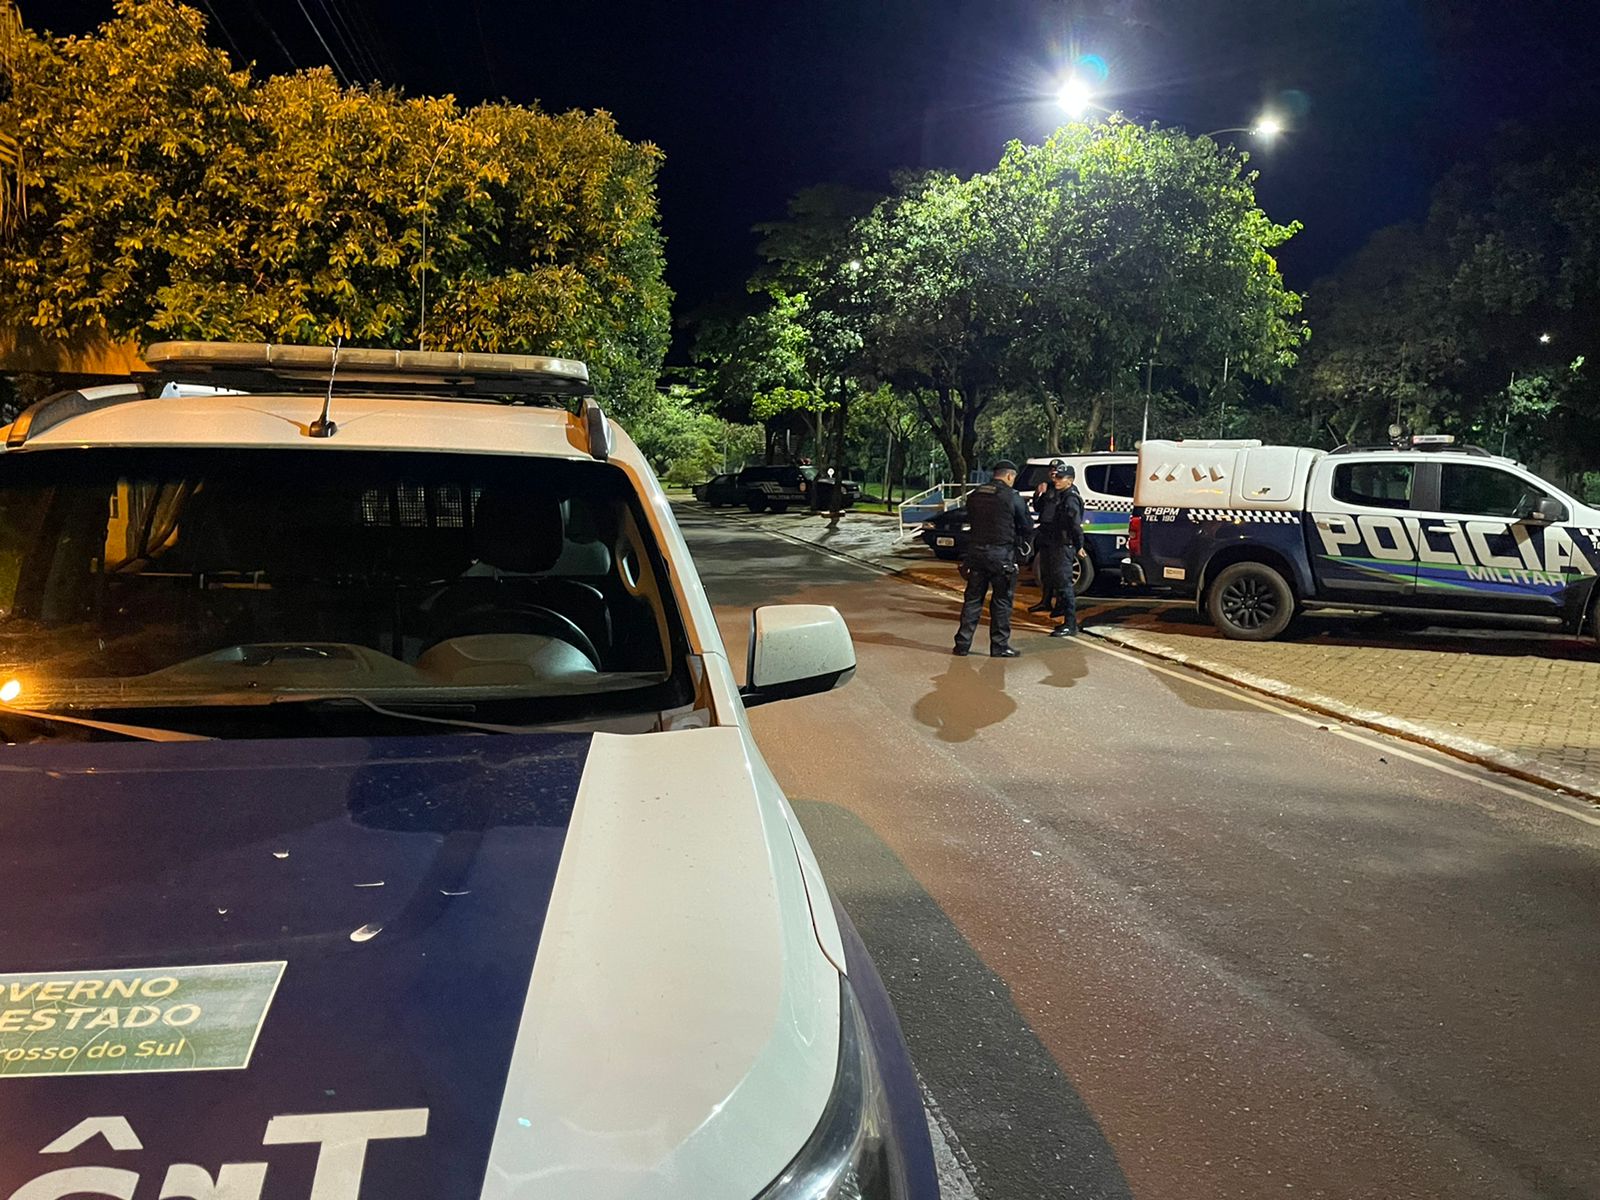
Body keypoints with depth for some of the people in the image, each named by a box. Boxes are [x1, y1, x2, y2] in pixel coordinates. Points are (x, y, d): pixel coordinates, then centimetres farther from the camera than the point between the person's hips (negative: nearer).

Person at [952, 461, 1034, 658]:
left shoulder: (975, 495, 8)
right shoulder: (1012, 497, -8)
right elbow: (1027, 527, -1)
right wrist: (1022, 545, 16)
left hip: (976, 551, 5)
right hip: (1001, 555, -5)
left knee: (972, 598, 11)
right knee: (1001, 601, 4)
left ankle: (962, 643, 11)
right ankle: (999, 646, 7)